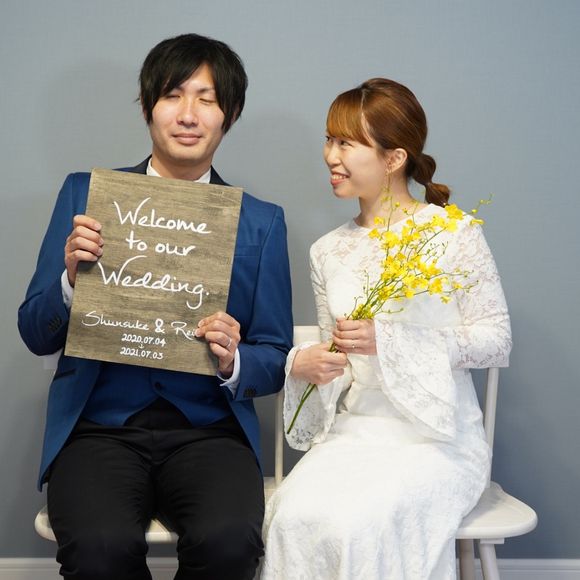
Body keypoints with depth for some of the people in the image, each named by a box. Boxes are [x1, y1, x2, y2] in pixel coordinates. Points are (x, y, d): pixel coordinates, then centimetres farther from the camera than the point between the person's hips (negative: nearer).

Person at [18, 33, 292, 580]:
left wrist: (233, 362, -13)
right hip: (100, 425, 0)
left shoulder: (262, 222, 7)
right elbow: (36, 335, 7)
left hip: (208, 428, 1)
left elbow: (275, 359, 10)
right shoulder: (85, 193, 7)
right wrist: (71, 275, -13)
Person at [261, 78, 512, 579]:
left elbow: (497, 340, -7)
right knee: (294, 518, -25)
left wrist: (389, 339, -18)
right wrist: (304, 365, -9)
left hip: (438, 437, -4)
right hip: (353, 432, 4)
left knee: (358, 524, -30)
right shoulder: (328, 252, 11)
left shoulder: (453, 231, -5)